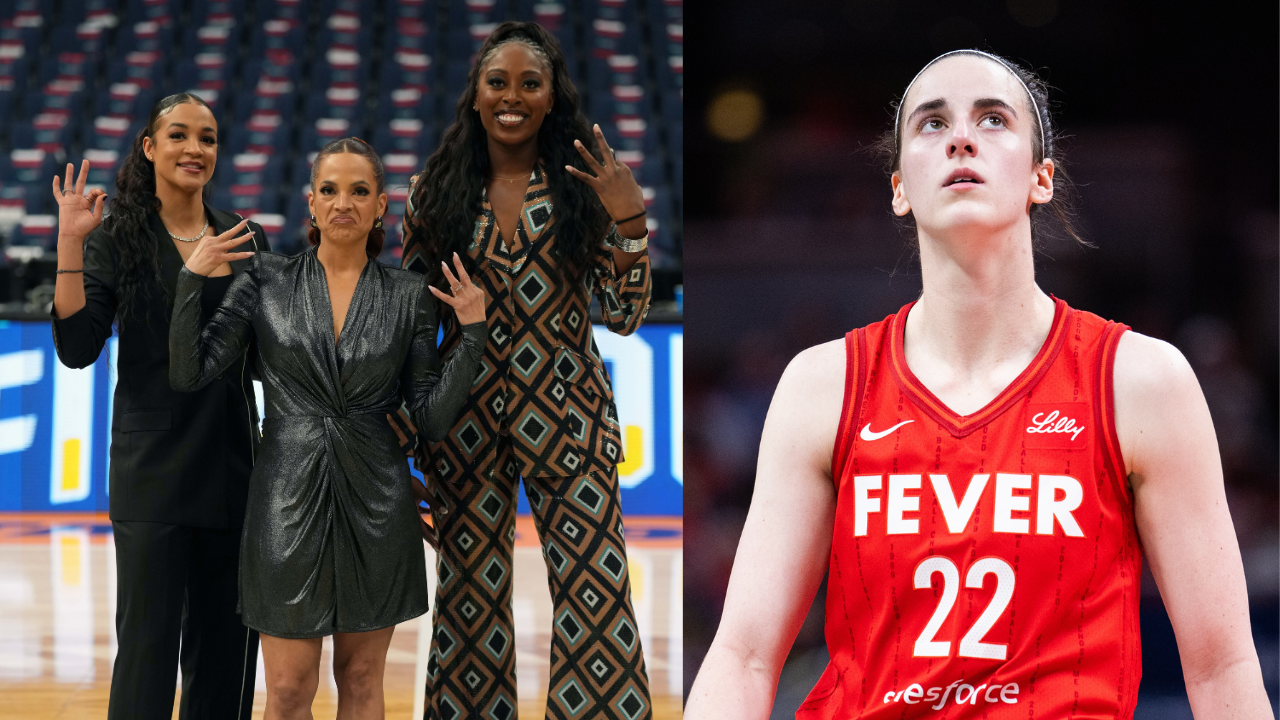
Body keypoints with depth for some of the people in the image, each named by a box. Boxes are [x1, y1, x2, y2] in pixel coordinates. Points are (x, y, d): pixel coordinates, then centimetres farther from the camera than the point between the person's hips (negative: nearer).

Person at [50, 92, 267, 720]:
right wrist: (71, 244, -16)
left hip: (233, 469, 4)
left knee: (226, 647, 7)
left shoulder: (246, 240, 10)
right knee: (148, 647, -6)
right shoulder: (119, 236, -1)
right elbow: (77, 348, -10)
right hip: (153, 472, -4)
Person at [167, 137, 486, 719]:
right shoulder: (267, 281, 1)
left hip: (375, 500, 1)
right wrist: (191, 279, -12)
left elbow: (430, 419, 1)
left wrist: (472, 333, -8)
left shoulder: (408, 296, 3)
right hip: (289, 496, -1)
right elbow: (189, 374, -3)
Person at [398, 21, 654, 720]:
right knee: (470, 597, 6)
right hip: (467, 421, 1)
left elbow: (624, 315, 1)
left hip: (567, 415, -1)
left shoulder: (583, 186, 2)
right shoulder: (437, 191, 5)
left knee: (595, 594, -8)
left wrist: (628, 222, -14)